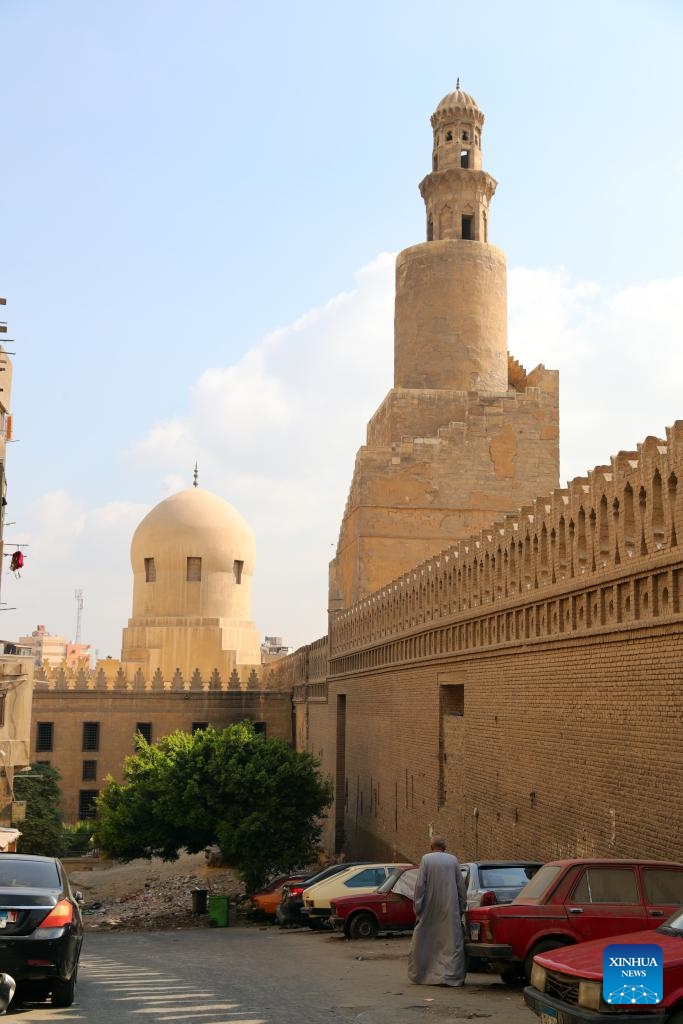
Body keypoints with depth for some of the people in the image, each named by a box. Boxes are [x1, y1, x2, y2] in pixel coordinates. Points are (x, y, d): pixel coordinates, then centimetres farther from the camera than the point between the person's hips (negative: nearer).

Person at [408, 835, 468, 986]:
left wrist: (418, 908, -1)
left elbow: (420, 885, -6)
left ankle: (420, 975, 20)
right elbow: (461, 885, 5)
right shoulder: (453, 860, 2)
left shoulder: (426, 859, -3)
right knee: (451, 942, 2)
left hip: (430, 908, 0)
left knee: (425, 942, 12)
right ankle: (452, 976, -3)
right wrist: (462, 907, 13)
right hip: (450, 909, 0)